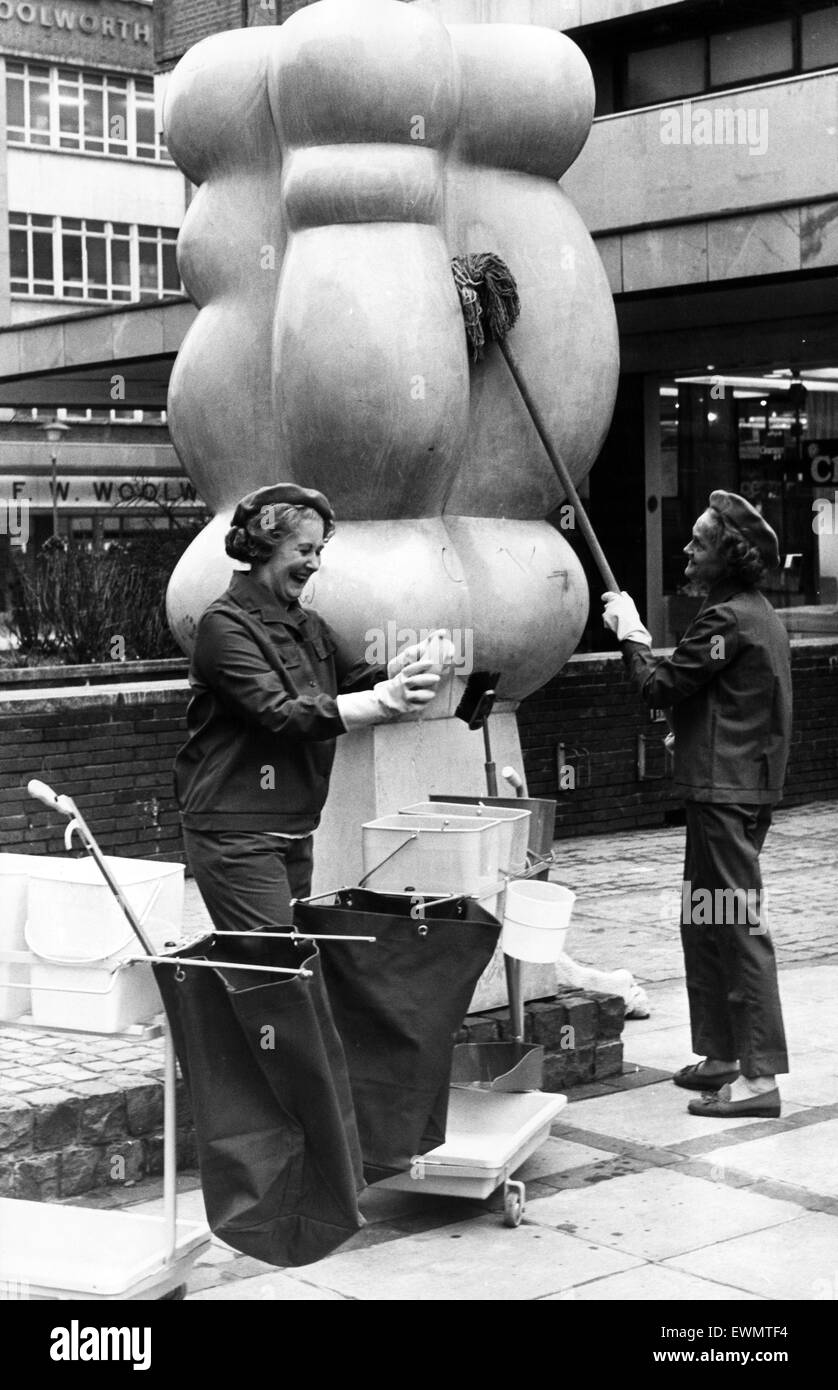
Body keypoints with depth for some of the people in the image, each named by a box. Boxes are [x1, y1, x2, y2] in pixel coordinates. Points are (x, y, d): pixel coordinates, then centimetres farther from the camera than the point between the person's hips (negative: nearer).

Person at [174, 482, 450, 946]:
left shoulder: (306, 624, 14)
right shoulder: (226, 625, -12)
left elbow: (350, 683, 16)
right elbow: (280, 713, -23)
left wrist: (405, 665, -6)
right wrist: (386, 700, -30)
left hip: (293, 828, 8)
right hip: (236, 830, -8)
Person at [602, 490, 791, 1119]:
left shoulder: (728, 619, -17)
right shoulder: (758, 613, 16)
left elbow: (659, 686, -16)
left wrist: (631, 631, -3)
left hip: (725, 791, -11)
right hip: (740, 786, 11)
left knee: (738, 927, -9)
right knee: (704, 923, 16)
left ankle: (759, 1076, -7)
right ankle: (723, 1054, 23)